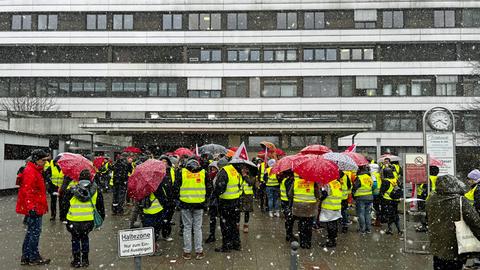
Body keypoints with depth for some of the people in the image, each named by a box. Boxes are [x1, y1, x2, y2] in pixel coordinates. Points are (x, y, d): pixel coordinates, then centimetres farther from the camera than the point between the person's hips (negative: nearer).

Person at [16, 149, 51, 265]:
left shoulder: (36, 171, 16)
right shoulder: (30, 172, -17)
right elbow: (27, 191, -24)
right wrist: (31, 207, -27)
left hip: (34, 208, 11)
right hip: (34, 208, -11)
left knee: (31, 232, 16)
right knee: (35, 232, -2)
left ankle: (26, 257, 25)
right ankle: (34, 258, 8)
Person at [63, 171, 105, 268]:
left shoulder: (72, 190, -8)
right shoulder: (95, 190, -4)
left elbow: (66, 204, 2)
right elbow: (100, 205, 6)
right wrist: (102, 216, 19)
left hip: (74, 220, -2)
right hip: (88, 220, 2)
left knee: (75, 238, 16)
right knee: (85, 237, 21)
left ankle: (76, 260, 22)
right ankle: (85, 260, 25)